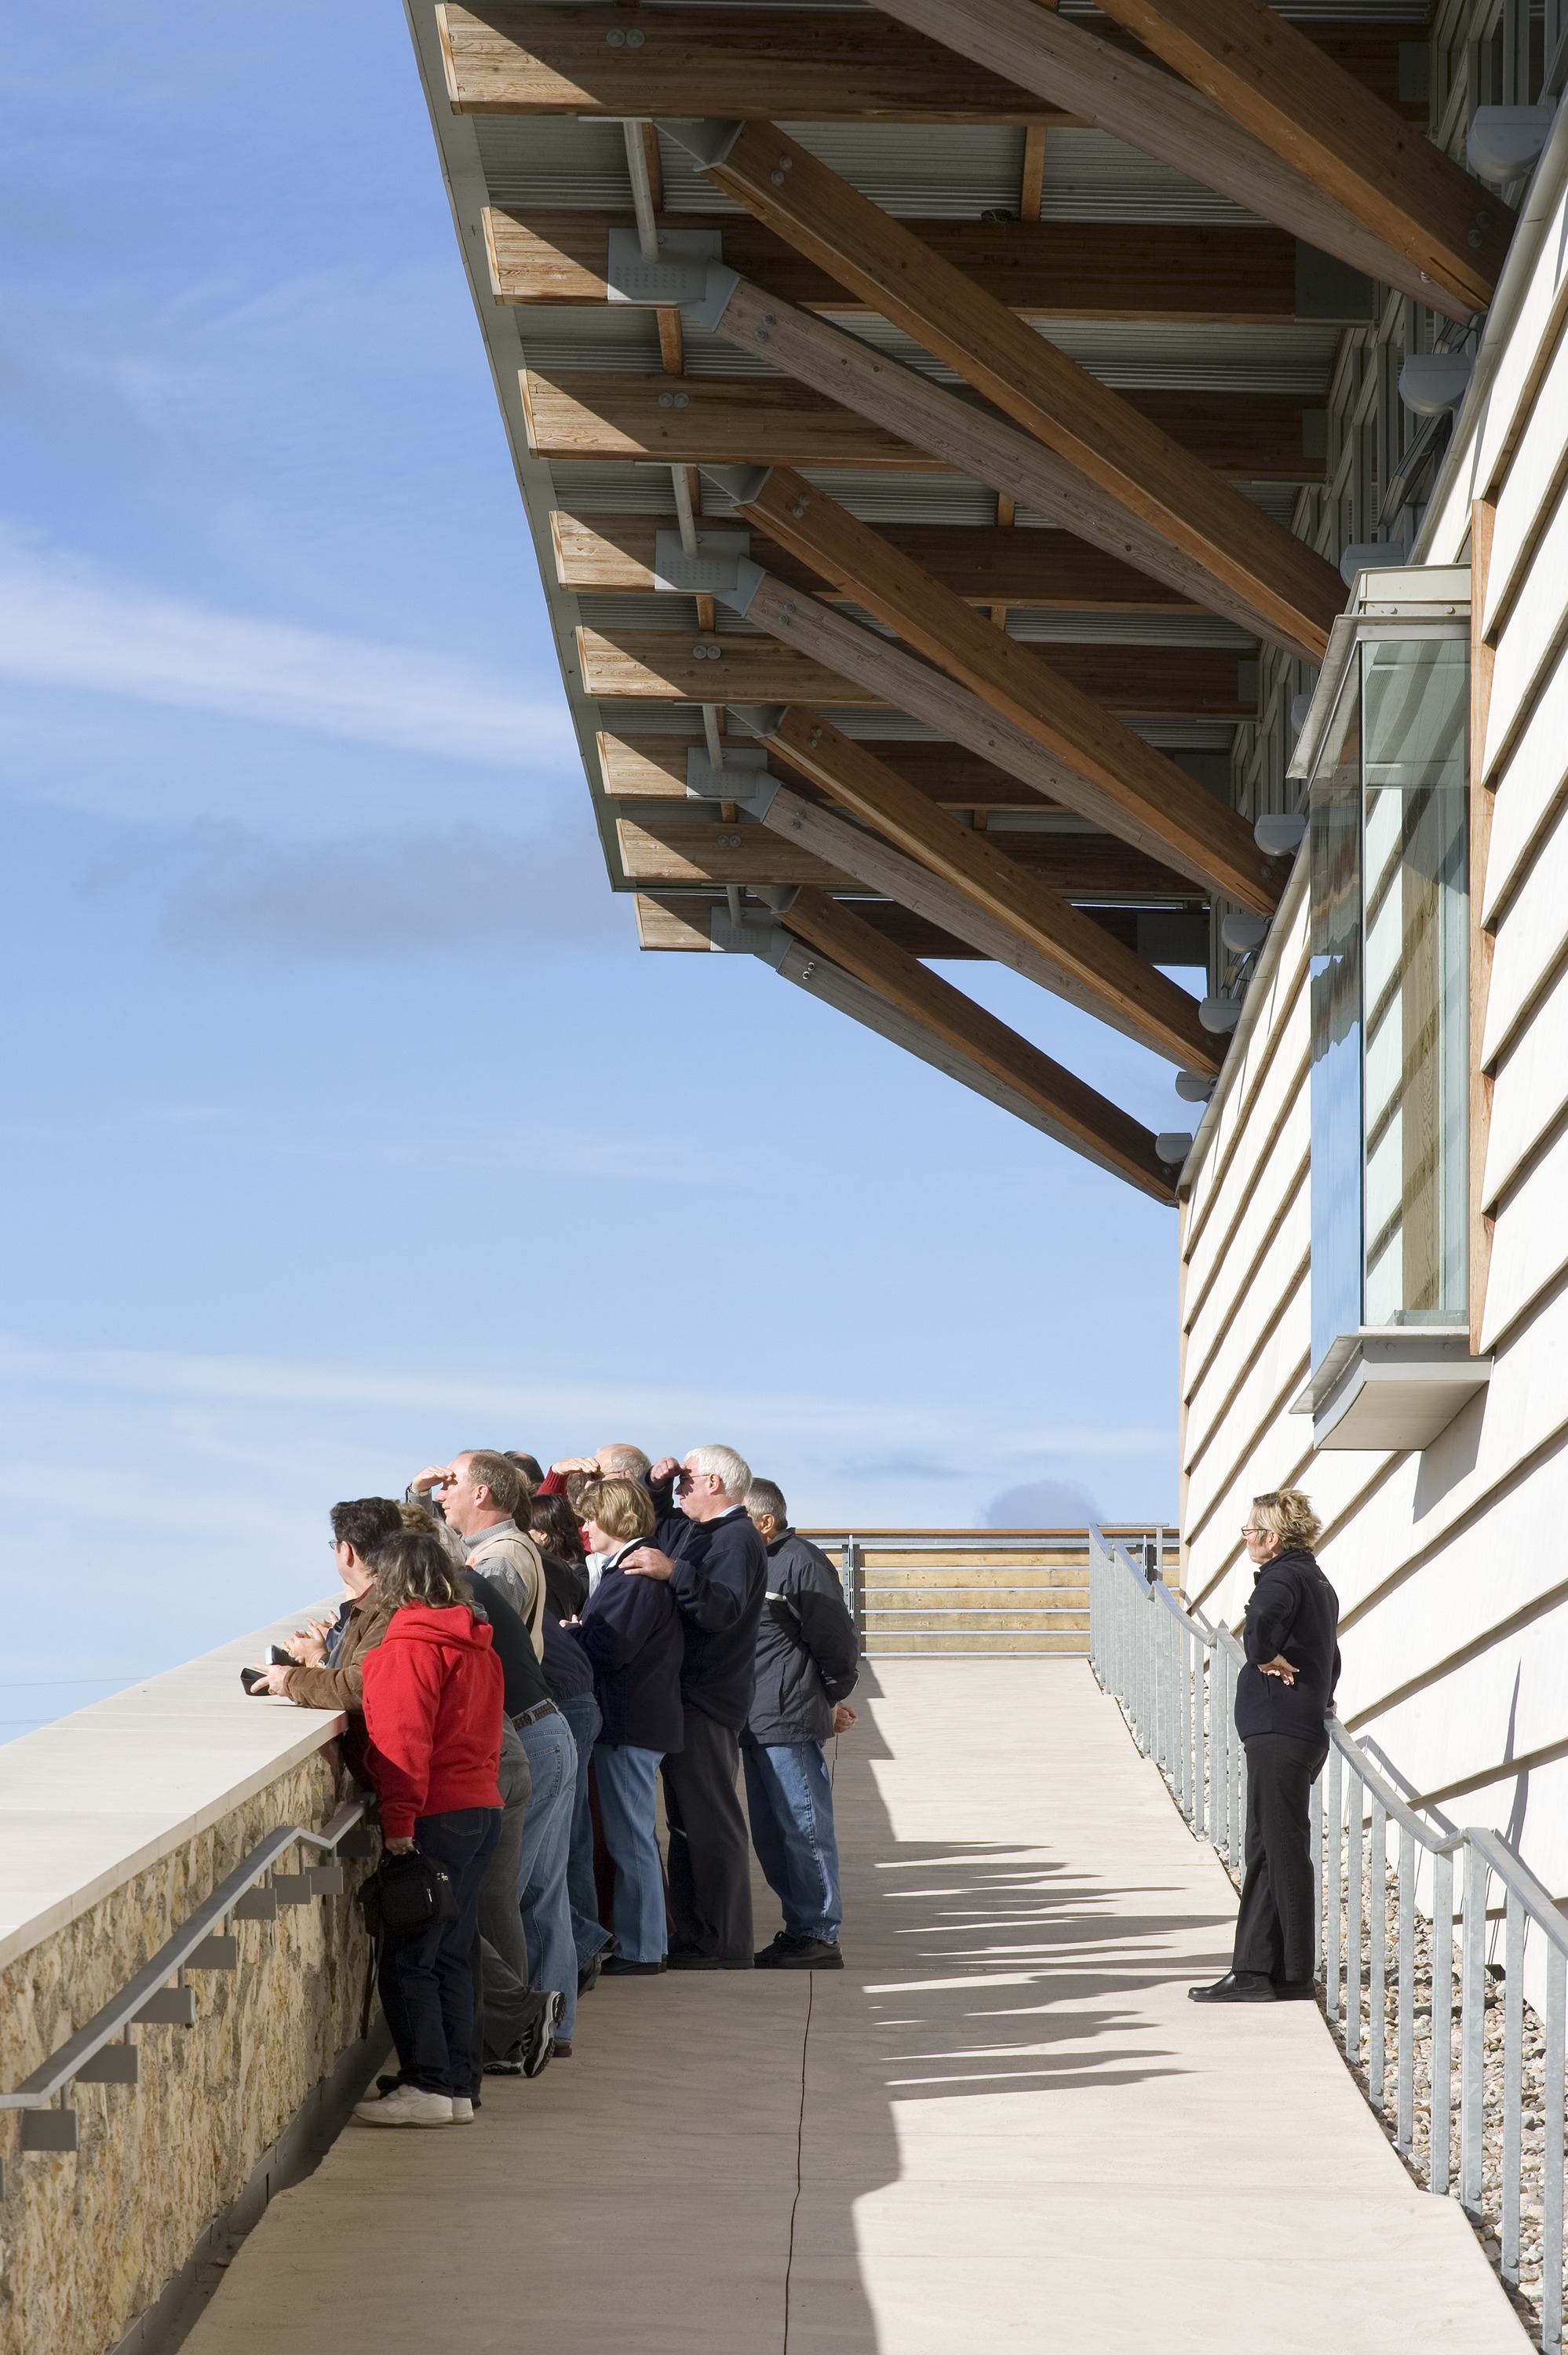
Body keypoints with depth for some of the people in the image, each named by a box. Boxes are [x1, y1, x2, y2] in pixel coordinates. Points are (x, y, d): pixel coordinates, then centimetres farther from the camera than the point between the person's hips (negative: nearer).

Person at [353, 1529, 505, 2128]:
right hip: (482, 1808, 9)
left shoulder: (408, 1648, -11)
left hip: (436, 1819, -9)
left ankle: (427, 2085, -6)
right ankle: (456, 2086, 14)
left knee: (407, 1958, -4)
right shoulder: (477, 1646, 15)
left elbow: (404, 1739, -18)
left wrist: (399, 1821, -19)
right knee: (453, 1953, 12)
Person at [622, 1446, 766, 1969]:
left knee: (710, 1822, -9)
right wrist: (656, 1485, 17)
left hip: (707, 1703, -10)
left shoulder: (736, 1538, -13)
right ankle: (691, 1937, 20)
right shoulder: (687, 1530, 17)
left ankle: (725, 1946, -6)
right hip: (686, 1694, 10)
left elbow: (724, 1609, -28)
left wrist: (674, 1572, -37)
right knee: (687, 1822, 14)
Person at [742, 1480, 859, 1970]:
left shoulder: (801, 1563, -12)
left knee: (803, 1827, -6)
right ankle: (799, 1927, 20)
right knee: (770, 1834, 13)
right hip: (758, 1722, 10)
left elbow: (836, 1638, -12)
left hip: (790, 1722, -10)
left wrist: (835, 1698, -1)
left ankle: (820, 1937, -2)